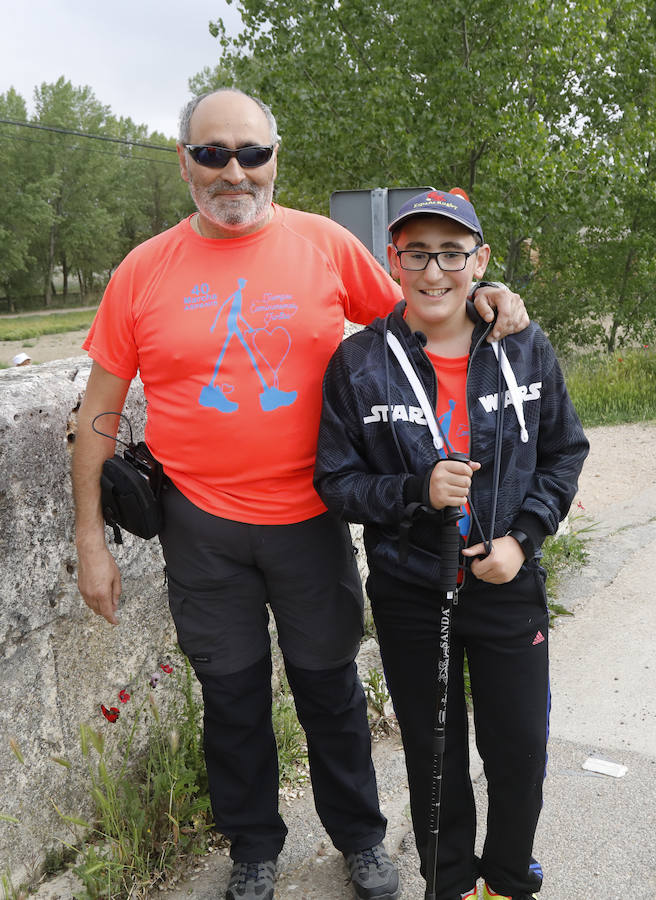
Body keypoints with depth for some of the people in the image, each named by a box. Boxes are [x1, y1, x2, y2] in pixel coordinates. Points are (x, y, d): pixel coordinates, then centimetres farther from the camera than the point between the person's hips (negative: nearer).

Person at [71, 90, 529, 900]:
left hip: (309, 517, 0)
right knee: (231, 694, 16)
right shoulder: (144, 270, -3)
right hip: (200, 526, 0)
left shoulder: (325, 244, -2)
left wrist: (482, 300, -9)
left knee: (329, 684, 16)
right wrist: (91, 540, -1)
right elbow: (99, 411, 0)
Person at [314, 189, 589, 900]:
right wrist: (417, 491, -23)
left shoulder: (526, 349, -4)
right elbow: (336, 481, -6)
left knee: (521, 754, 13)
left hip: (509, 587, 2)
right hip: (409, 596, -1)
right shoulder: (358, 363, -10)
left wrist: (523, 536, -8)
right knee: (434, 758, 16)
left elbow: (564, 452, 5)